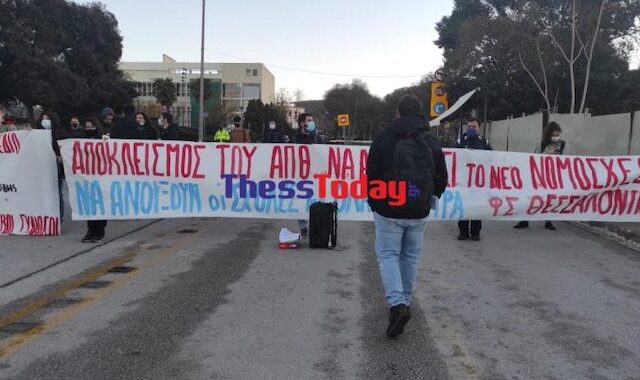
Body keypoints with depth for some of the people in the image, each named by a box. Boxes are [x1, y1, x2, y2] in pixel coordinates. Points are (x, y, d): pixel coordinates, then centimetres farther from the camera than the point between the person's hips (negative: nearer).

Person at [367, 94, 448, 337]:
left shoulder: (383, 138, -8)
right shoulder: (432, 142, 2)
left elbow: (371, 174, -4)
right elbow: (441, 178, 6)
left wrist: (374, 202, 10)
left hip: (388, 210, -3)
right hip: (419, 213, 3)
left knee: (388, 254, 5)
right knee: (410, 257, 16)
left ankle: (397, 304, -12)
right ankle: (404, 302, 26)